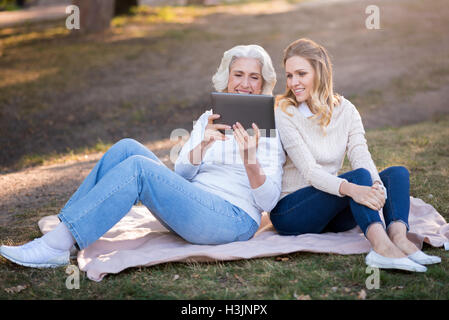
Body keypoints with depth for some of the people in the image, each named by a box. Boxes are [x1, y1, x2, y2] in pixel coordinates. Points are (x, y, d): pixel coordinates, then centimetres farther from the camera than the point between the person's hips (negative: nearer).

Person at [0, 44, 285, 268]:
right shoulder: (208, 120, 17)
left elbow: (268, 201, -7)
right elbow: (179, 176, 6)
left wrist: (250, 159, -25)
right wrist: (202, 146, -14)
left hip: (235, 220, -6)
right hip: (191, 208, 6)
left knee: (136, 168, -25)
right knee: (126, 148, -12)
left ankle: (57, 246, -25)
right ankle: (61, 234, -14)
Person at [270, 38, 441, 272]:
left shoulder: (345, 110, 5)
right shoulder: (283, 113, -10)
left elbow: (361, 156, -10)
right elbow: (310, 171, -21)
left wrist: (376, 186, -33)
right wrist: (350, 189, -39)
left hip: (333, 213, 6)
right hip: (289, 211, -5)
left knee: (397, 173, -14)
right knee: (359, 176, -29)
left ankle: (398, 236, -40)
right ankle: (381, 245, -53)